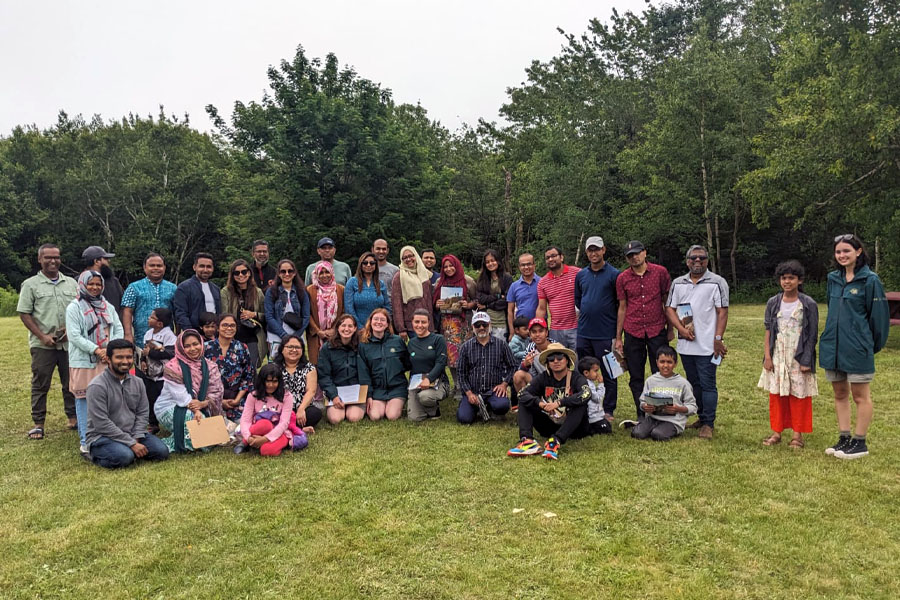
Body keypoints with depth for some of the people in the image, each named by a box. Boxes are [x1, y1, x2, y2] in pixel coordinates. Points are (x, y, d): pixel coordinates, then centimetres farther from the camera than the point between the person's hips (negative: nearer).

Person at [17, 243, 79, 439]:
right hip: (42, 345, -2)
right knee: (40, 385, 3)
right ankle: (38, 424, 11)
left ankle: (73, 418, 20)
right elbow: (24, 314, -2)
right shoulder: (31, 284, 2)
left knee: (71, 383, 8)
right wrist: (42, 336, -10)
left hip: (69, 343, 3)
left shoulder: (71, 283, 11)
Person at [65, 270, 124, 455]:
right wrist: (97, 350, -17)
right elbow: (74, 336, -10)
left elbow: (119, 329, 9)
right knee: (84, 399, -2)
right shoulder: (74, 307, -2)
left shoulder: (108, 307, 14)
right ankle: (86, 443, 3)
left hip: (107, 362, 4)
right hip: (84, 362, -4)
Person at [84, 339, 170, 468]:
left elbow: (142, 413, 6)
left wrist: (136, 439, -12)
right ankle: (97, 455, -1)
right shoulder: (97, 386, -15)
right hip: (102, 436, -5)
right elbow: (102, 424, -20)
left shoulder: (137, 382, 6)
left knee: (161, 451, -14)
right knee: (124, 457, -33)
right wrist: (131, 443, -21)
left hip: (132, 434, 5)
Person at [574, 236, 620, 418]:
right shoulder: (581, 275, 10)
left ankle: (609, 410, 13)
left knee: (608, 374, 3)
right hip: (584, 333, 5)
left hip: (606, 334, -5)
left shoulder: (614, 274, -5)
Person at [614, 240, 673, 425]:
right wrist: (618, 338, 7)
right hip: (633, 333, 2)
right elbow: (622, 308, 8)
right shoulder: (622, 278, 4)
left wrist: (670, 328, 4)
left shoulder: (660, 272, 0)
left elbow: (667, 302, 5)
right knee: (636, 378, 6)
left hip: (657, 331, -2)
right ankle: (642, 417, 16)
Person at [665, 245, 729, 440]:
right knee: (693, 383, 14)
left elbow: (722, 312, -5)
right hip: (685, 344, 5)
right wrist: (681, 329, -7)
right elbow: (670, 309, 8)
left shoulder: (717, 283, -1)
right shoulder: (678, 283, 11)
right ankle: (702, 417, 27)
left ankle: (708, 424, 6)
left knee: (708, 385, -2)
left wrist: (718, 339, -12)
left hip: (707, 345, -5)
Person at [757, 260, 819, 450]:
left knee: (799, 395, 3)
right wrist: (767, 356, -2)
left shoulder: (808, 304, -3)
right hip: (777, 357, 3)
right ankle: (776, 431, 15)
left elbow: (812, 335, -3)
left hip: (798, 358, -3)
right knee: (776, 394, 6)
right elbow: (768, 332, 6)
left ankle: (798, 434, 15)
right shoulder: (773, 303, 5)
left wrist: (806, 361, -9)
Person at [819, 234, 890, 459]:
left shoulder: (870, 280, -10)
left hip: (857, 349, -6)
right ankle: (844, 439, 22)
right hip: (832, 346, 6)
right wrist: (833, 335, 16)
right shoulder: (834, 278, 8)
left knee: (860, 396, 5)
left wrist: (874, 344, 0)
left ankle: (860, 442, 15)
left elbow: (878, 314, -7)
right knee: (840, 394, 13)